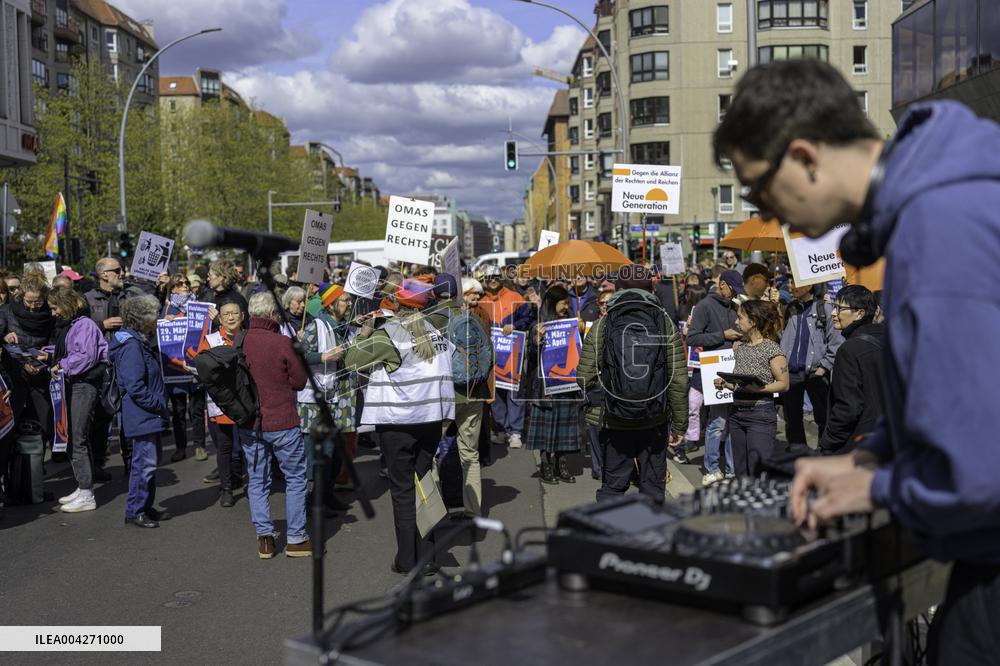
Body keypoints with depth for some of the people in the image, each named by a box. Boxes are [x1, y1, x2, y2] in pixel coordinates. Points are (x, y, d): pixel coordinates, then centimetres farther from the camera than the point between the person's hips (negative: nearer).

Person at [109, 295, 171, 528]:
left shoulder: (139, 342, 15)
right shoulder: (131, 346, -18)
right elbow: (135, 388, -23)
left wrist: (159, 405, 14)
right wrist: (159, 404, -16)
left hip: (149, 416, 11)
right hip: (141, 417, -11)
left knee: (149, 462, 16)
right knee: (144, 464, -4)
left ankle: (145, 507, 26)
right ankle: (134, 511, 5)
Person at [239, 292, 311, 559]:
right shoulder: (281, 342, -15)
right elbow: (300, 381, -7)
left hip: (249, 424, 4)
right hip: (282, 423, -4)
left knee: (257, 480, 13)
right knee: (295, 478, 9)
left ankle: (264, 537, 12)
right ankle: (296, 538, 12)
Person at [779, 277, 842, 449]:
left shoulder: (825, 309, -3)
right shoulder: (789, 309, 11)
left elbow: (836, 342, -4)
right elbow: (778, 336, 20)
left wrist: (824, 366, -8)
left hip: (815, 373, -5)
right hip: (790, 373, 5)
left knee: (823, 418, 1)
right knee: (792, 420, 11)